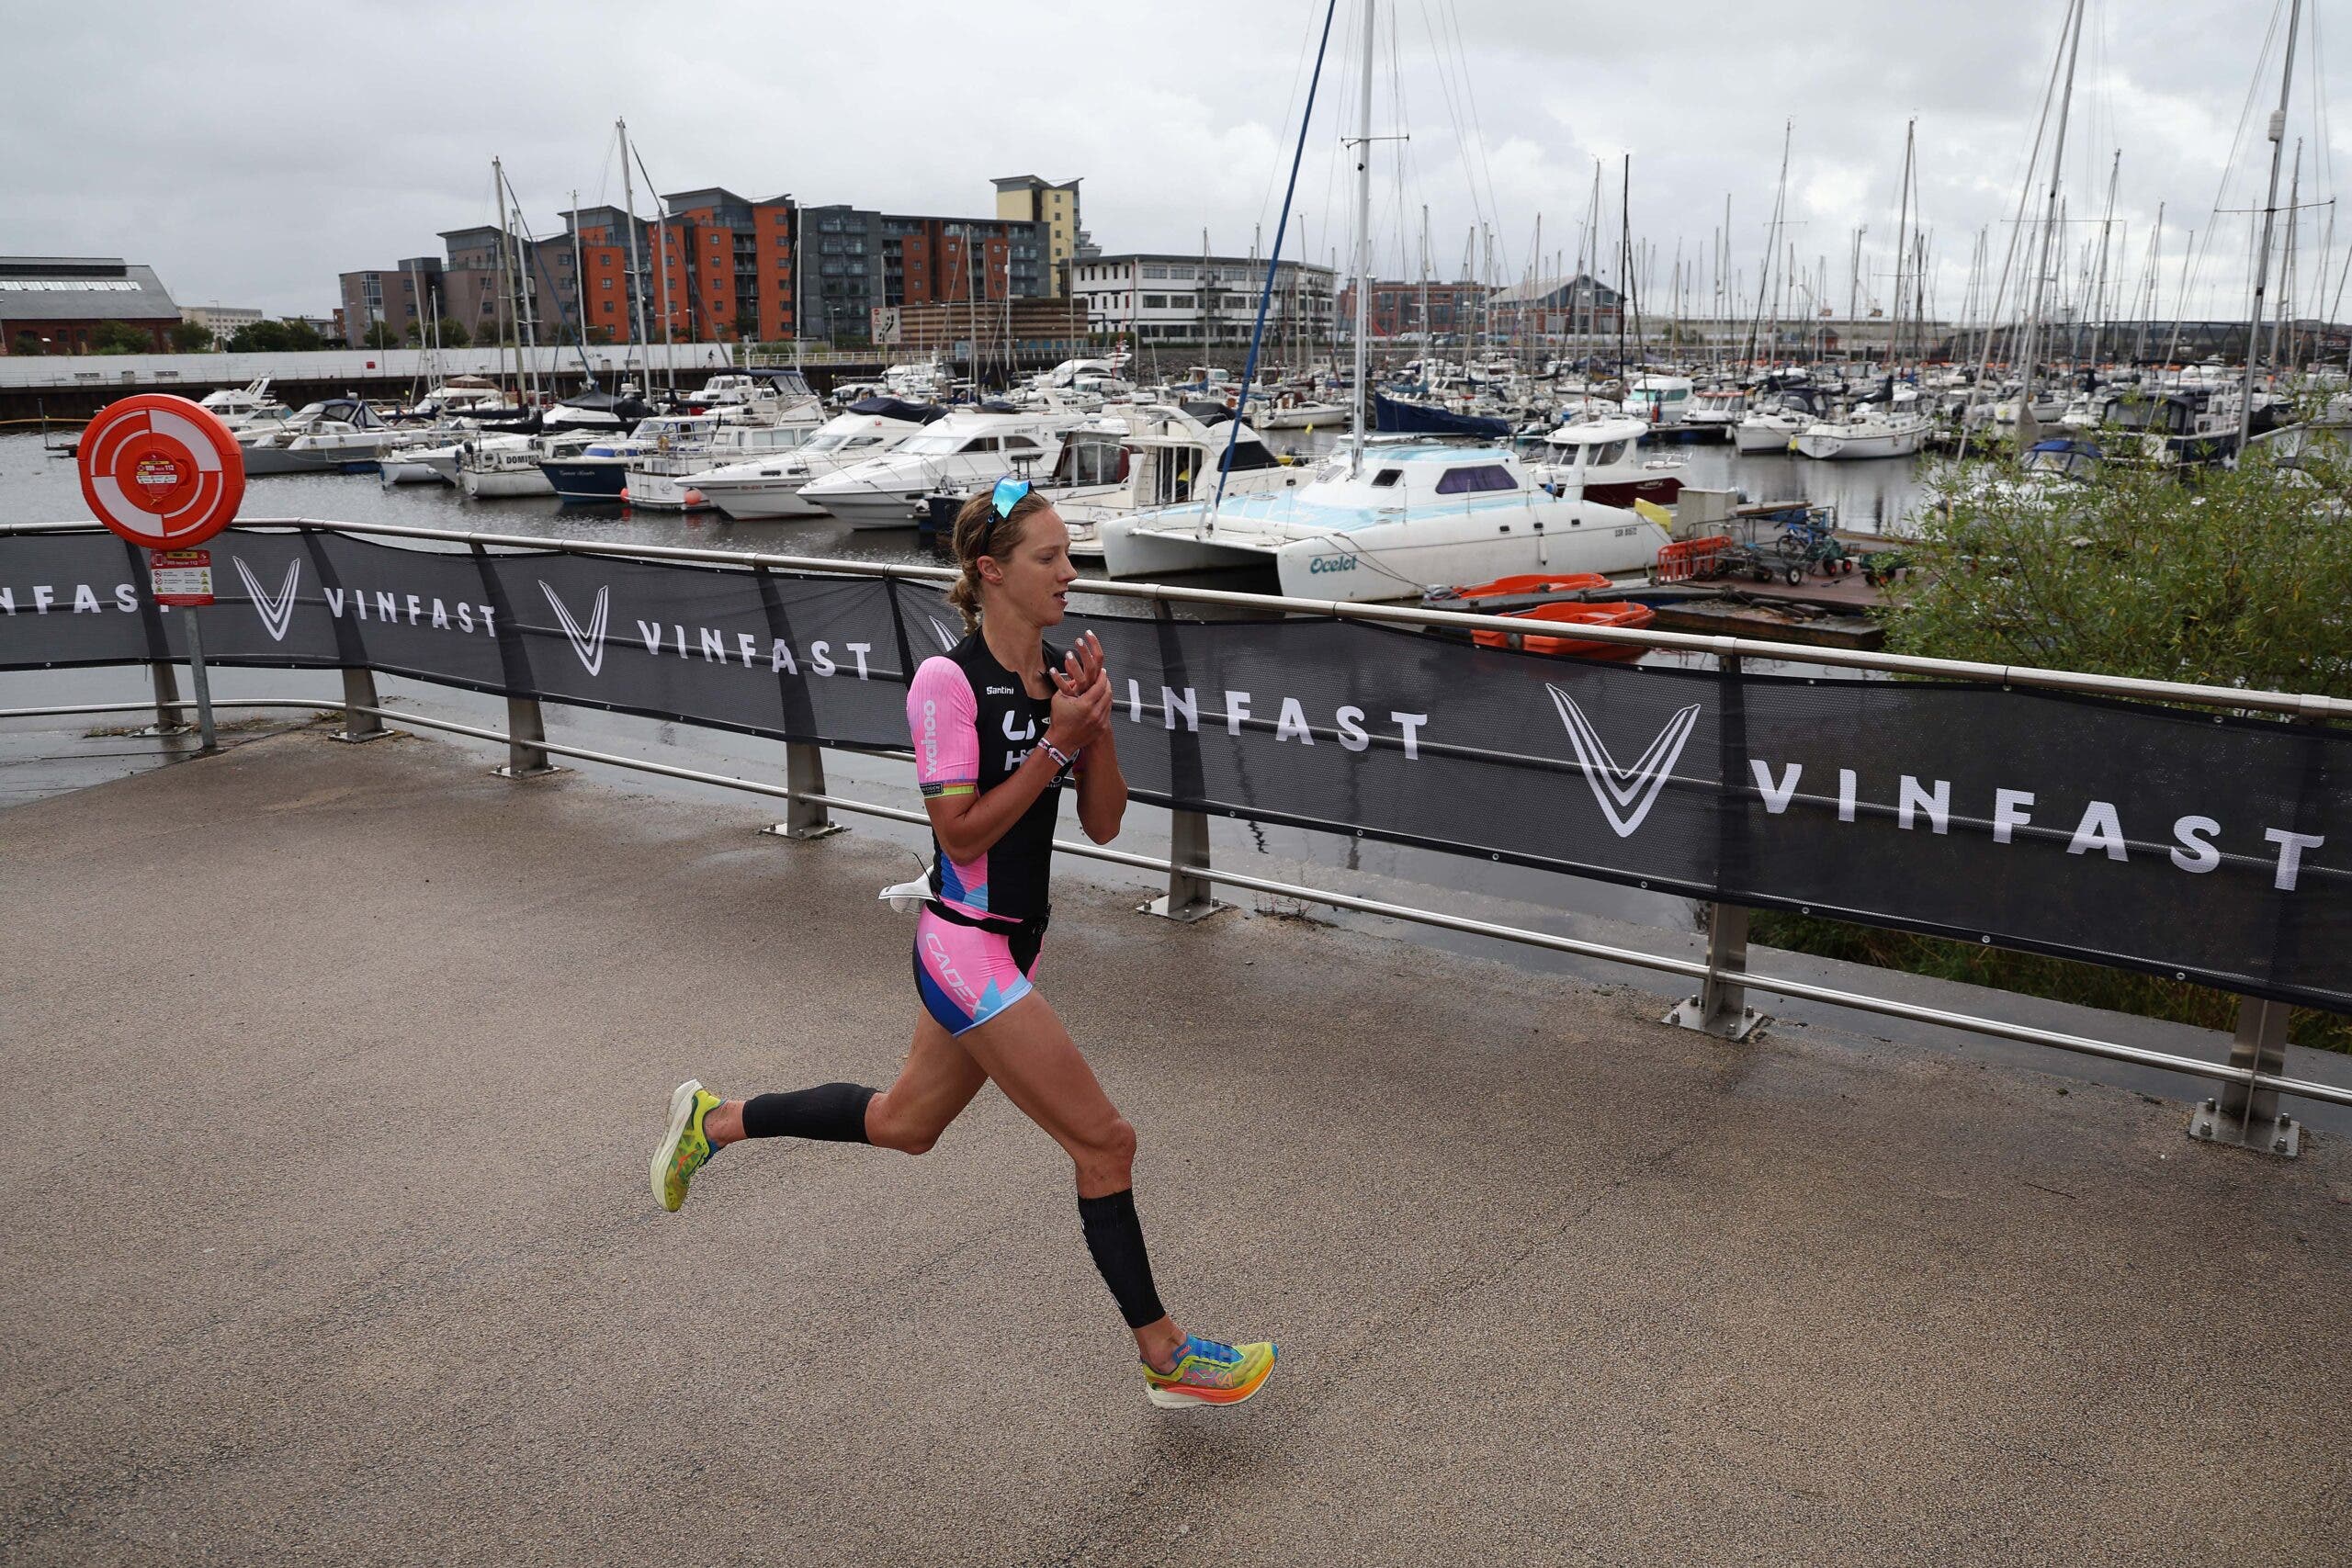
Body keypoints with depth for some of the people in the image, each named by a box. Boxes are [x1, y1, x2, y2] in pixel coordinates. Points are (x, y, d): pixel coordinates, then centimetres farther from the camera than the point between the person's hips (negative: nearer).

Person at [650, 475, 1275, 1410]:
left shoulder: (1061, 671, 4)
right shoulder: (948, 682, -18)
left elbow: (1102, 823, 3)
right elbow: (962, 834, -20)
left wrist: (1096, 721, -12)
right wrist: (1057, 743, -22)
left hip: (1012, 944, 9)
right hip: (966, 951, -9)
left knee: (905, 1124, 24)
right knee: (1104, 1141, -3)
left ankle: (713, 1120, 43)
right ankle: (1166, 1359, 14)